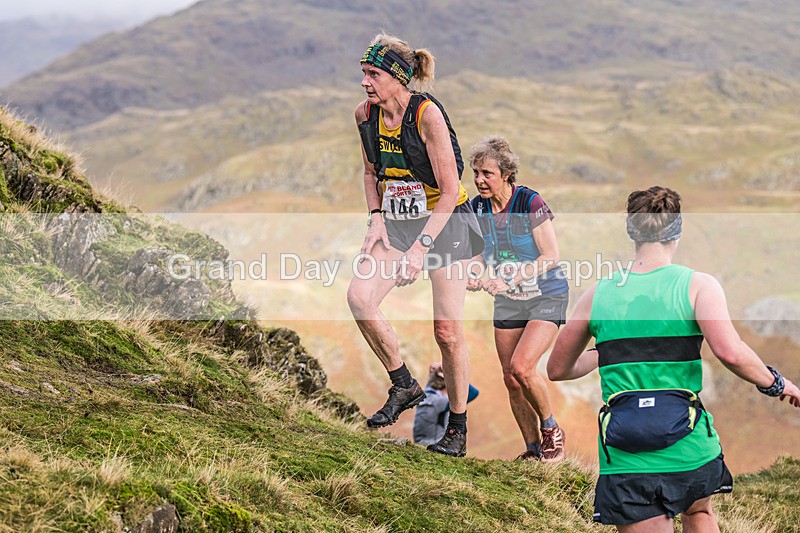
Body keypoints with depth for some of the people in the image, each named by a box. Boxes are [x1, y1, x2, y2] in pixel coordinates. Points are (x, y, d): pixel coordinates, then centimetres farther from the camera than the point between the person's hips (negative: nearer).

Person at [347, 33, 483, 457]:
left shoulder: (428, 113, -20)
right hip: (395, 223, 5)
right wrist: (376, 219, -1)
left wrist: (421, 248, -23)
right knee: (359, 297, -20)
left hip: (444, 220, -5)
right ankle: (404, 386, -2)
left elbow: (449, 191, -19)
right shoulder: (365, 114, -2)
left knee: (447, 330, -6)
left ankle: (457, 428, 11)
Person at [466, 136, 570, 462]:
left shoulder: (531, 203, -21)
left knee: (522, 367, -20)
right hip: (508, 302, 6)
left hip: (546, 298, -6)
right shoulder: (477, 208, -5)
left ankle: (551, 430, 4)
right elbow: (480, 252, 7)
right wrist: (474, 279, -16)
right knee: (510, 378, 4)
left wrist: (510, 280, -29)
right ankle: (533, 449, 18)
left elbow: (551, 256, -21)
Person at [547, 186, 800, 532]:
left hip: (624, 463, 0)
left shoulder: (597, 294, 5)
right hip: (689, 450, 0)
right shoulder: (697, 285, -4)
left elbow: (557, 370, 15)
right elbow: (730, 353, -19)